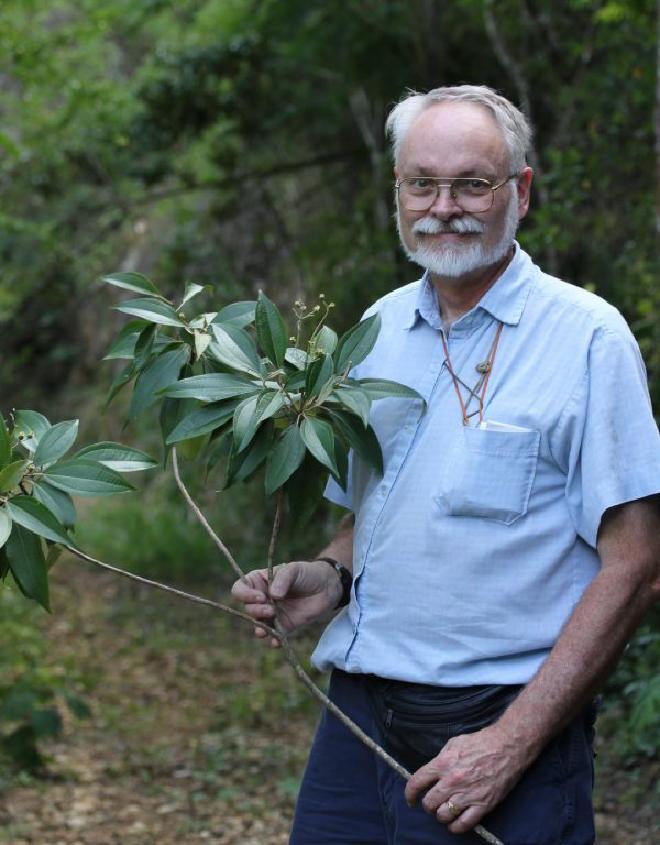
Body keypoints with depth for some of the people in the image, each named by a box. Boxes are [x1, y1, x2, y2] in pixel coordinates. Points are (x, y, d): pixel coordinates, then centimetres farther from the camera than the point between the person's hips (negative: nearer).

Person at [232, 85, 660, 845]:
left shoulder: (586, 338, -8)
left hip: (501, 725, -5)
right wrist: (328, 575, -1)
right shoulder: (379, 329, 10)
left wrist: (512, 745, -16)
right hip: (359, 713, 5)